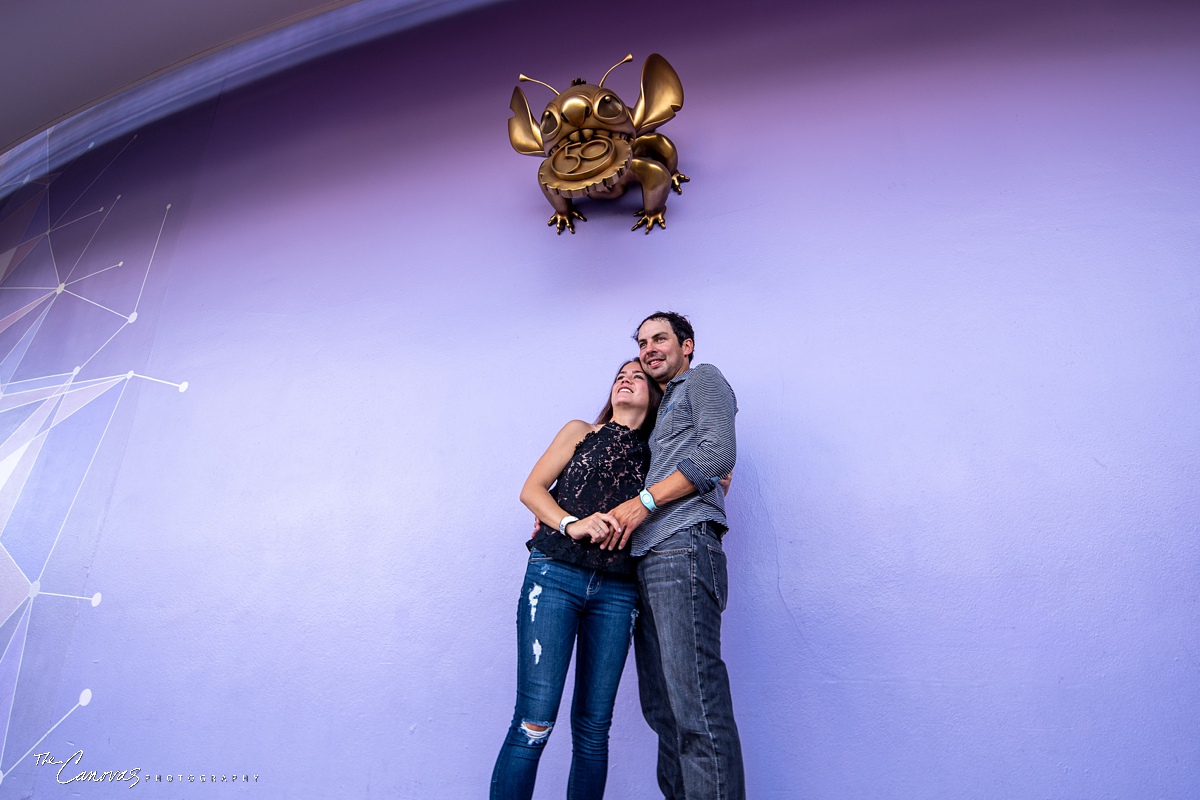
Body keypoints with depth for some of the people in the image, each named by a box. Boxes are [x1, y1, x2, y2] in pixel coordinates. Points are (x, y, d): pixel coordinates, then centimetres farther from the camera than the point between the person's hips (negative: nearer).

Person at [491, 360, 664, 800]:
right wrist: (571, 524, -11)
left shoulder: (654, 458, 19)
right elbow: (531, 489, 6)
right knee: (535, 721, -10)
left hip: (616, 591, 3)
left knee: (593, 727, 4)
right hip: (556, 575, -2)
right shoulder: (581, 432, 14)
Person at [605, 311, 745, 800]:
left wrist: (643, 502, -9)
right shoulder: (662, 410, 33)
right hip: (649, 560, 9)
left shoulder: (703, 379, 11)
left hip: (683, 547, -9)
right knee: (661, 707, 6)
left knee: (697, 706, -13)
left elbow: (718, 452, -8)